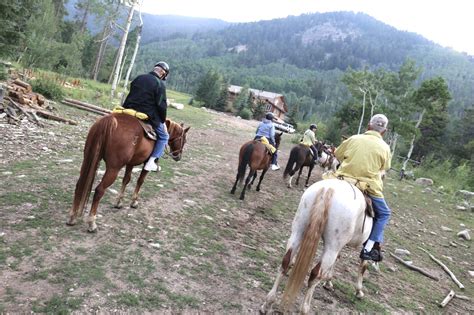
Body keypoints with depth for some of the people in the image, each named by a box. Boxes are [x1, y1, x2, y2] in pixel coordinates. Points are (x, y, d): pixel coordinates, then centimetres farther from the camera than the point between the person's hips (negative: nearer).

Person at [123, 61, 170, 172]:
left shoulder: (138, 78, 11)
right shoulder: (160, 84, -8)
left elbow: (129, 96, 16)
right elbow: (161, 105, -11)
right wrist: (163, 121, 1)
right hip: (150, 116, -6)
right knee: (164, 136, 12)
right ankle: (151, 161, -1)